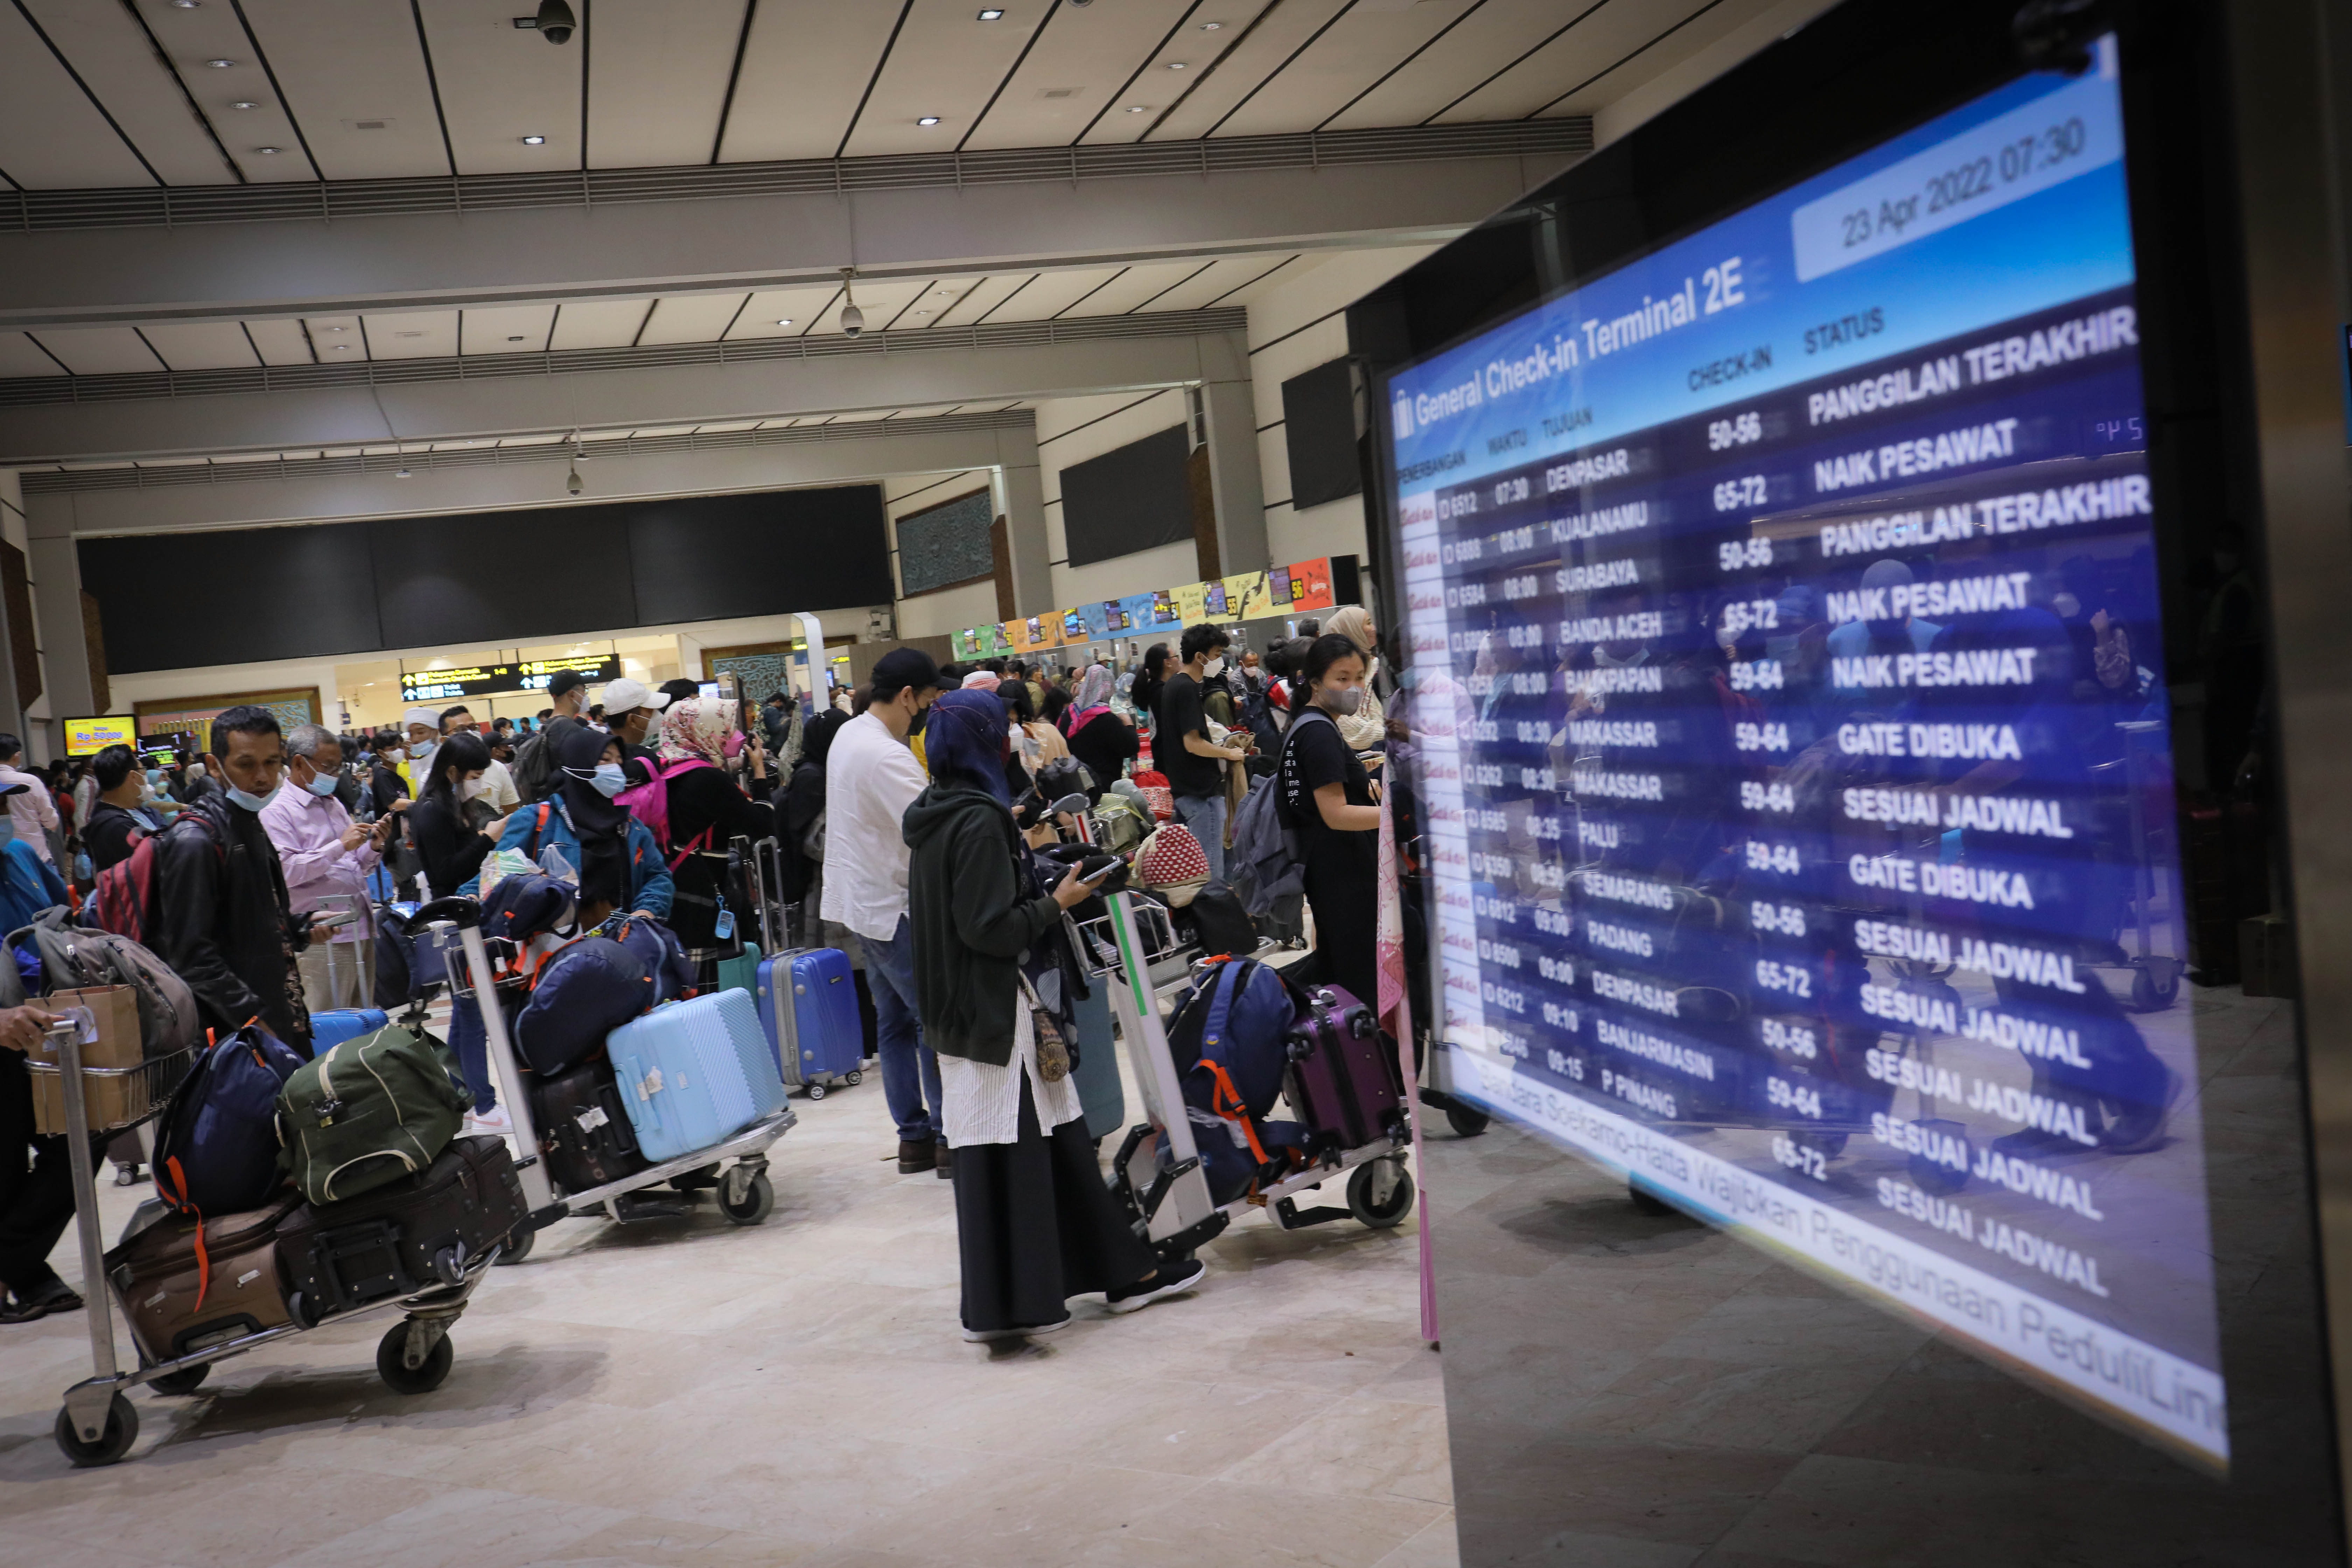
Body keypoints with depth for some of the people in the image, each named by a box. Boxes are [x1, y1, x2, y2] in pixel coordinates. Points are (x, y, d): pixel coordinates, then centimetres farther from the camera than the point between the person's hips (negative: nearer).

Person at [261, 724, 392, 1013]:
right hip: (323, 938, -8)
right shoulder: (277, 812, -6)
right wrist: (340, 846, -20)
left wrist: (374, 847, 4)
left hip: (361, 930, 8)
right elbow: (286, 871, -19)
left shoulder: (334, 804, 20)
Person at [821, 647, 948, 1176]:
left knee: (895, 1021, 13)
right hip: (892, 905, -10)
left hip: (863, 897, 10)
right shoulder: (885, 756, -23)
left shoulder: (848, 735, 9)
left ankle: (914, 1136, 19)